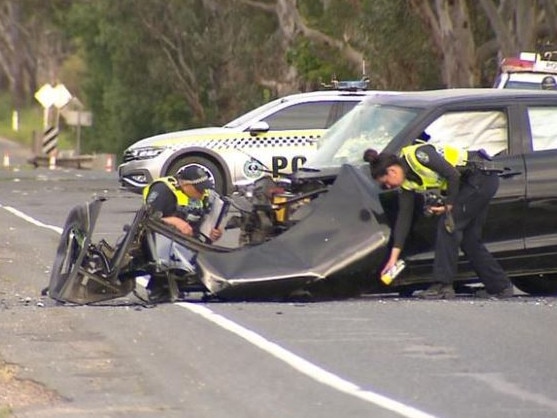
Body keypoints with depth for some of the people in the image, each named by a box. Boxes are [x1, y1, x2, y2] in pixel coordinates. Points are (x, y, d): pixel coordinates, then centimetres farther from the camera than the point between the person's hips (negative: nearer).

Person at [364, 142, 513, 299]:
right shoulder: (406, 183, 6)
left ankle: (443, 285, -14)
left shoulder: (416, 155, -21)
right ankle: (500, 287, 20)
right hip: (469, 186, 9)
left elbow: (453, 175, -22)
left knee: (447, 223, -13)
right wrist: (394, 256, 6)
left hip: (483, 179, -9)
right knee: (469, 240, 10)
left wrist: (449, 205, -12)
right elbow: (404, 216, 8)